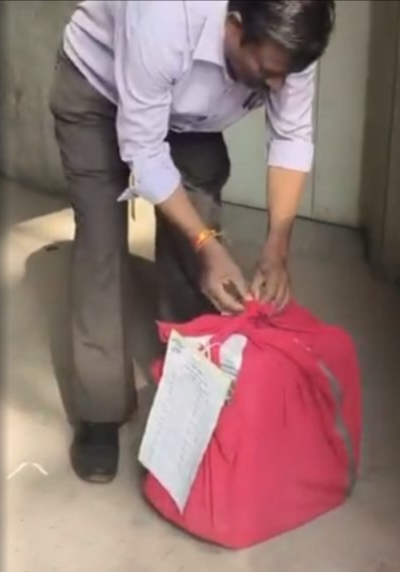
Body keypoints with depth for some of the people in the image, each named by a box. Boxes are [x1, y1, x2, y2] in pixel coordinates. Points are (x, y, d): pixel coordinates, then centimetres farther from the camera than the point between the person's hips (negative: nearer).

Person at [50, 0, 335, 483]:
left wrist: (277, 247, -28)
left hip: (189, 109, 5)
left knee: (191, 236, -3)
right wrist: (207, 244, -38)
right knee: (102, 241, -11)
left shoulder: (285, 45, -29)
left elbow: (292, 137, -18)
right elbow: (143, 151, -35)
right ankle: (100, 412, -3)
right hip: (95, 89, -4)